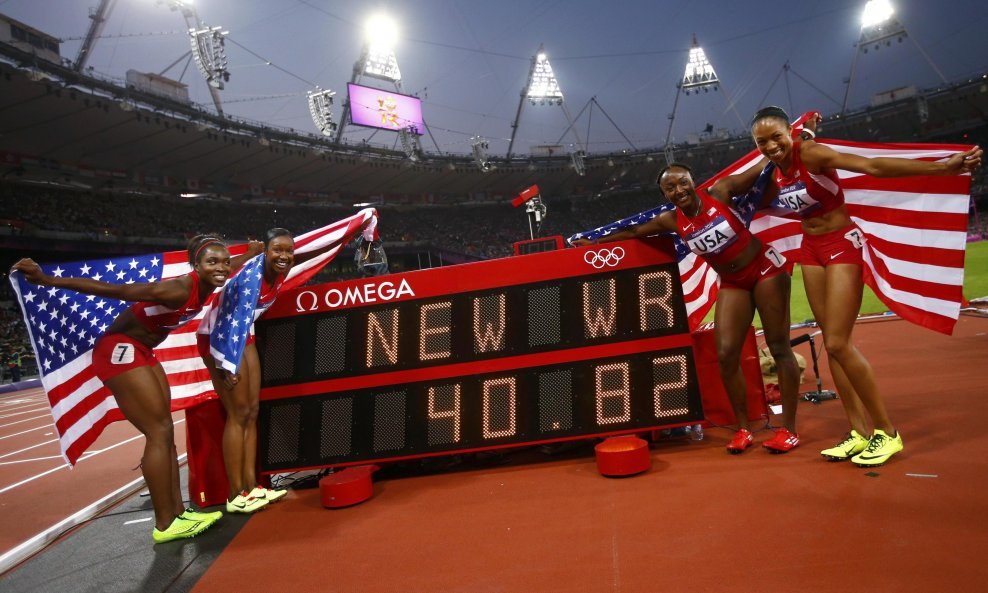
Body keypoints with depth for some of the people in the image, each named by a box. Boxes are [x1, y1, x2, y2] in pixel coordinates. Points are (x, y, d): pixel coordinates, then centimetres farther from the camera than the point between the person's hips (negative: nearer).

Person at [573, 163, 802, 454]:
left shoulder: (719, 196, -15)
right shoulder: (671, 221, -7)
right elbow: (633, 231, 6)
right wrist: (594, 242, 14)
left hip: (766, 269, -3)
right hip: (732, 284, 3)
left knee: (779, 347, 0)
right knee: (726, 354, -8)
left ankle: (789, 429, 7)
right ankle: (743, 429, 7)